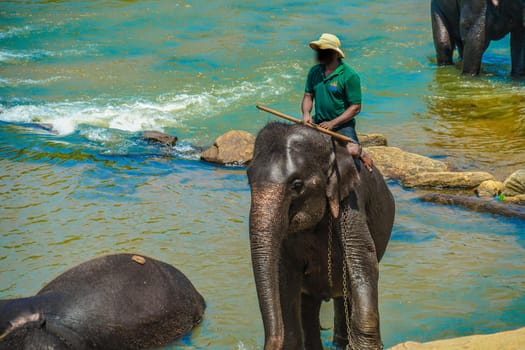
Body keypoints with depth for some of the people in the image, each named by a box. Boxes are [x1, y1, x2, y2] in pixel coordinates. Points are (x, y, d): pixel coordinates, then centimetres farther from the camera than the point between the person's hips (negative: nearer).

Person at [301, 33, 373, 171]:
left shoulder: (349, 76, -12)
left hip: (342, 123, -6)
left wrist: (333, 123, -20)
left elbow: (355, 107, -13)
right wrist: (306, 114, -11)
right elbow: (308, 96, 11)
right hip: (319, 122, 6)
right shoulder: (314, 72, 6)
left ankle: (361, 152, 7)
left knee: (352, 151, -30)